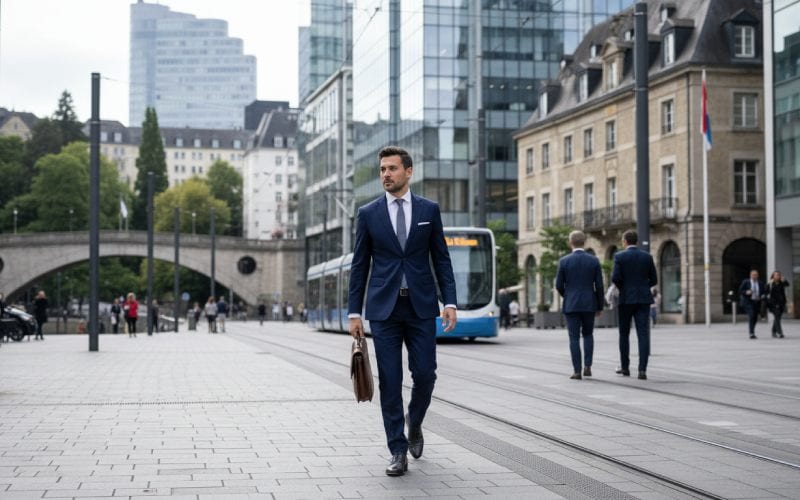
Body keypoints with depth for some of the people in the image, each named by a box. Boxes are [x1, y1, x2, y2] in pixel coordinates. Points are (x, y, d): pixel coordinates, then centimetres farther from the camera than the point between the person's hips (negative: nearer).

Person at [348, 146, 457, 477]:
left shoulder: (429, 210, 6)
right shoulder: (368, 213, 5)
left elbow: (441, 259, 7)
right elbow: (359, 265, 6)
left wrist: (450, 302, -3)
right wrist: (354, 312, 2)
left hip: (421, 306, 0)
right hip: (384, 308, 0)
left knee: (425, 374, -1)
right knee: (390, 381, -1)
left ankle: (414, 424, 29)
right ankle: (398, 452, 7)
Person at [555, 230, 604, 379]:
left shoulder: (564, 261, -4)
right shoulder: (594, 260, -1)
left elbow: (559, 286, -1)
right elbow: (599, 286, -1)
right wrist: (600, 306, 9)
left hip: (571, 305, -1)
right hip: (589, 304, 2)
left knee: (574, 338, 2)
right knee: (588, 335, 18)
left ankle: (577, 371, -2)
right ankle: (587, 366, 6)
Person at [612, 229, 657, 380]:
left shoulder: (619, 256, -4)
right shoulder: (647, 256, 5)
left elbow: (615, 278, -13)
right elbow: (654, 280, 7)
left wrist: (622, 288, 9)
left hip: (626, 299, -1)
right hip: (643, 299, 2)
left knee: (624, 334, 14)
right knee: (643, 335, -4)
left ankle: (625, 367, 21)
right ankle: (642, 370, -14)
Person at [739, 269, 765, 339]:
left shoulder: (760, 284, 10)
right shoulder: (745, 282, 0)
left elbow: (763, 292, 17)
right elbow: (740, 291, 0)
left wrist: (762, 296, -5)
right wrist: (746, 292, -19)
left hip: (757, 302, 4)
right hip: (748, 302, -4)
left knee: (755, 318, 8)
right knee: (751, 316, -19)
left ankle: (751, 331, 28)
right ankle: (751, 333, -20)